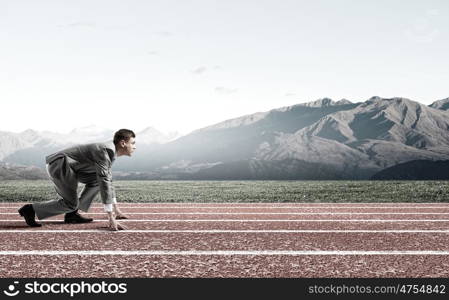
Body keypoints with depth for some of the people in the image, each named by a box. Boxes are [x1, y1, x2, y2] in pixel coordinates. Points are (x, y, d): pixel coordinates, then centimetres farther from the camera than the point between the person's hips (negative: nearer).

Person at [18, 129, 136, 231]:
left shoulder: (110, 152, 12)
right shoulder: (104, 151, -20)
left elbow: (108, 180, 24)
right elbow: (104, 183, -28)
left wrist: (116, 209, 25)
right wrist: (111, 218, -30)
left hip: (67, 166, 10)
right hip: (59, 164, -10)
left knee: (97, 179, 6)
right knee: (71, 204, -13)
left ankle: (72, 213, 5)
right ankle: (31, 210, -3)